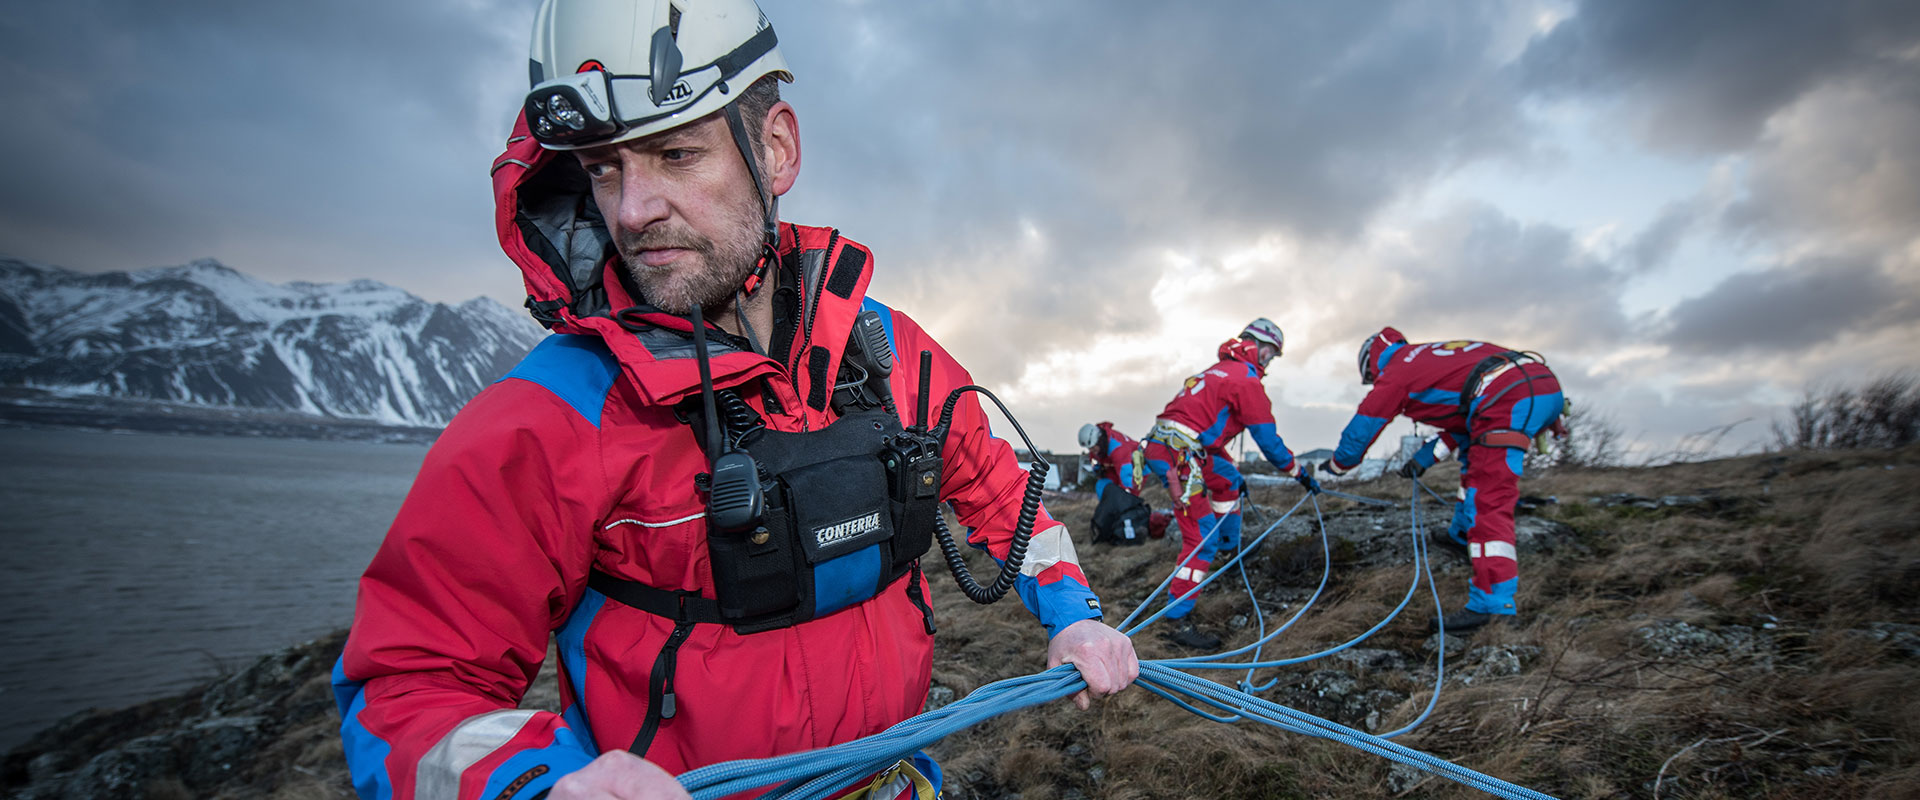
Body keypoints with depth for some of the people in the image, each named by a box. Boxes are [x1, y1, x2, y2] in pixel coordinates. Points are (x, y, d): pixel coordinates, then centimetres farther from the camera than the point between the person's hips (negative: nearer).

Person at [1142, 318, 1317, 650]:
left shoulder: (1220, 370, 24)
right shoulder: (1247, 380, -4)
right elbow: (1268, 440, -3)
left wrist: (1233, 468, 38)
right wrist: (1300, 473, 10)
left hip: (1161, 446, 10)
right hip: (1177, 454, -10)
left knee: (1228, 480, 31)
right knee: (1202, 536, -9)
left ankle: (1231, 546, 41)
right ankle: (1177, 619, -10)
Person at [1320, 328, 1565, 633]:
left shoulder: (1397, 371, 8)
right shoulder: (1432, 356, 32)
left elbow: (1362, 428, 14)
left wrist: (1335, 465, 30)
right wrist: (1427, 456, 31)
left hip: (1511, 400, -10)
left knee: (1488, 498, -13)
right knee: (1475, 457, 31)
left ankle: (1492, 599, -20)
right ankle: (1464, 534, 40)